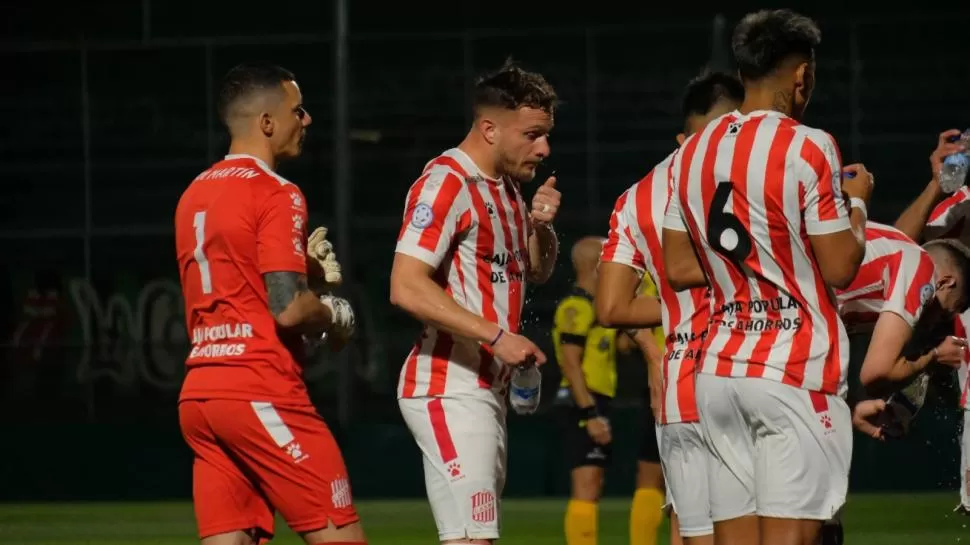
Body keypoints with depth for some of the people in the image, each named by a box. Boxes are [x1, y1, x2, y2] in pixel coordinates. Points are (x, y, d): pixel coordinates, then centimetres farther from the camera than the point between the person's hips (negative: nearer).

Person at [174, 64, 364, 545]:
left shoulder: (195, 195, 17)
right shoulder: (276, 194, -9)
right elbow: (288, 308, -18)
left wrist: (304, 267, 17)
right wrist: (333, 313, 1)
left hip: (199, 391, 8)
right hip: (262, 392, -8)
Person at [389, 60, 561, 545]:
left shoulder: (507, 188, 16)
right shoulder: (446, 183, -13)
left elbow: (537, 271, 28)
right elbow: (406, 287, -23)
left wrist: (541, 226, 5)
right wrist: (496, 336, -26)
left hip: (487, 390, 10)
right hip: (450, 390, -10)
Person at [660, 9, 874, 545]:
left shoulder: (693, 153, 11)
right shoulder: (806, 149, -9)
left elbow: (679, 270, 15)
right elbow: (840, 268, -9)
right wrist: (856, 202, 8)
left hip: (717, 371, 6)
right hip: (794, 375, -6)